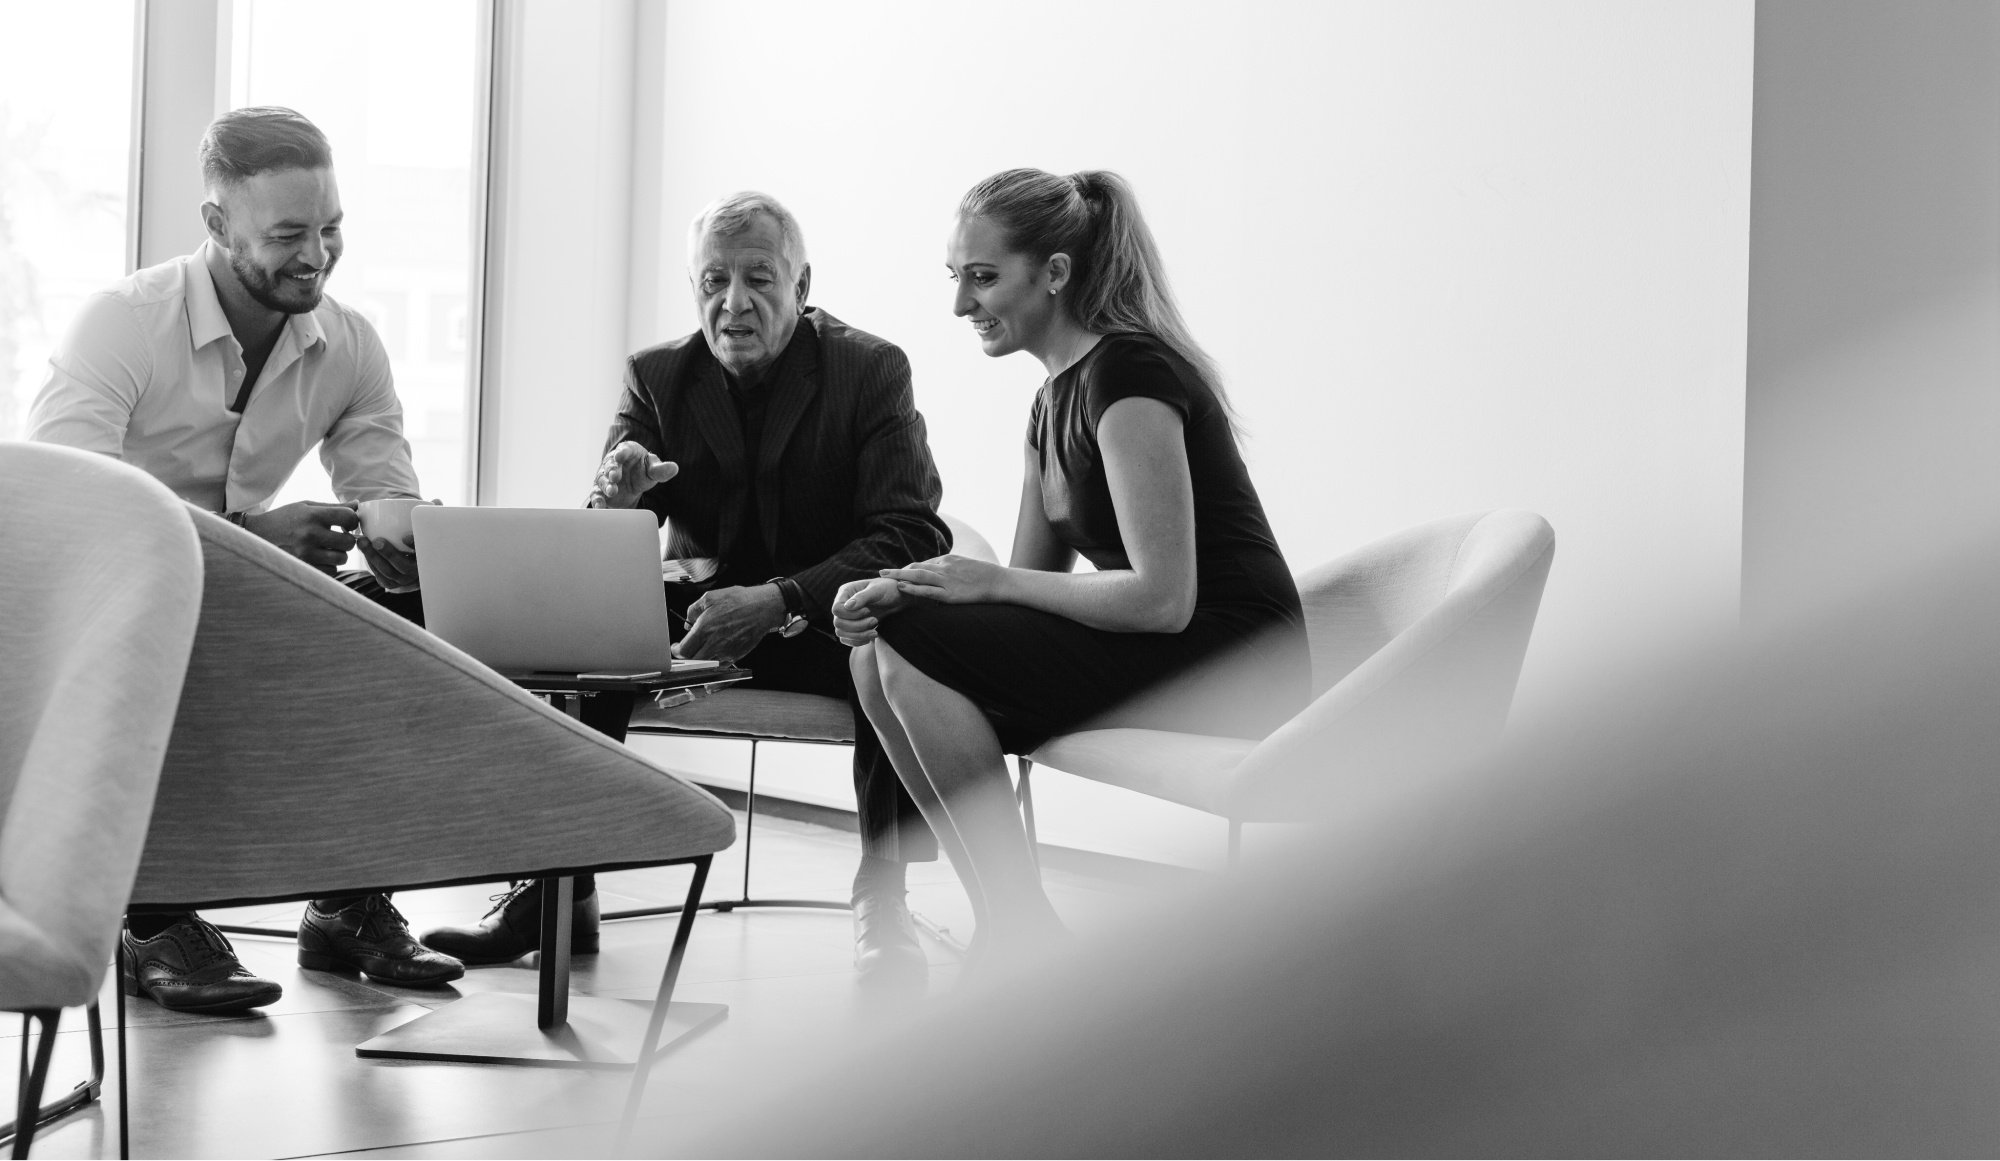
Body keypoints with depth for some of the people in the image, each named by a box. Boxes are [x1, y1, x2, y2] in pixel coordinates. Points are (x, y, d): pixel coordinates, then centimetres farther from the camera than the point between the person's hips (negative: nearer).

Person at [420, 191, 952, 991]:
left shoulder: (871, 370, -6)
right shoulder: (657, 376, 2)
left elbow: (913, 535, -17)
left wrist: (779, 601, -32)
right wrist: (615, 499, -30)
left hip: (830, 623, -3)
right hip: (703, 614, 3)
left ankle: (881, 904, -23)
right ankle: (560, 894, -12)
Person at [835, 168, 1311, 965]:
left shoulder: (1128, 373, -15)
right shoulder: (1058, 397, 14)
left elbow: (1162, 598, -22)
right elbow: (1032, 584, 15)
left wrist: (993, 582, -13)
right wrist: (903, 593, -3)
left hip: (1229, 669, -9)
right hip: (1154, 656, 9)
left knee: (915, 651, -18)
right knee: (877, 661, -2)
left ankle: (1025, 932, -8)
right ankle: (1006, 928, -1)